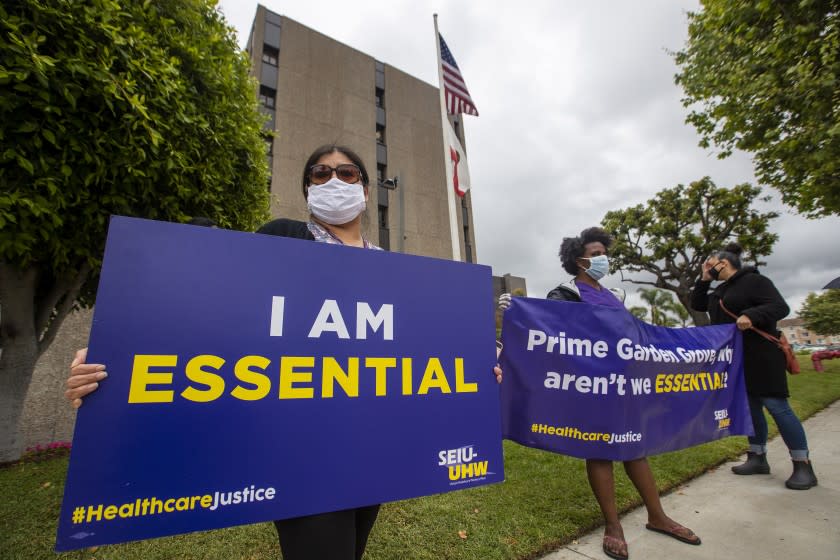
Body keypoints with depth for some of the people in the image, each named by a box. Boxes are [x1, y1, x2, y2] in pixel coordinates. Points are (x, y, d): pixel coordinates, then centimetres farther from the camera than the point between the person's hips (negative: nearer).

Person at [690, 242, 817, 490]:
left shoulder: (754, 281, -9)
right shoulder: (721, 291, 16)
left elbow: (781, 307, -17)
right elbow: (696, 304, 20)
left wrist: (751, 316, -35)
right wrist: (704, 279, 12)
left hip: (761, 356, -8)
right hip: (736, 359, 8)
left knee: (776, 405, -6)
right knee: (750, 407, 12)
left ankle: (803, 466, 7)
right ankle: (758, 458, 22)